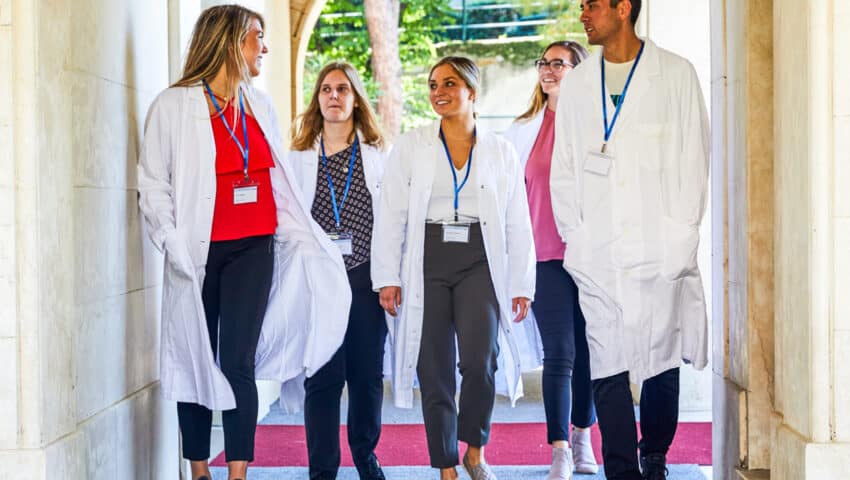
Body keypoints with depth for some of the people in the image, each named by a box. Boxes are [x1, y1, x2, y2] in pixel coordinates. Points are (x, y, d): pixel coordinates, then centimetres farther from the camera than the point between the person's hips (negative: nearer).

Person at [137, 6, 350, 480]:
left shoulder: (261, 106, 11)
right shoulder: (174, 105, -3)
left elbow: (278, 182, 16)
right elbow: (153, 184, -4)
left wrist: (306, 239, 7)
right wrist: (175, 245, -15)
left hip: (254, 249, 3)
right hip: (201, 252, -3)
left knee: (240, 363, -3)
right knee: (198, 361, 5)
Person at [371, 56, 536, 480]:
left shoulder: (501, 151, 9)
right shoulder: (410, 147, 6)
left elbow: (518, 225, 9)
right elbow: (391, 216, 3)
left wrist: (522, 285, 5)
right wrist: (387, 278, -4)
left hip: (479, 264, 0)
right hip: (427, 264, 1)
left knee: (479, 362, -17)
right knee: (435, 371, 2)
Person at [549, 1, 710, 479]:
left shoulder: (676, 75, 4)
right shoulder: (576, 84, 13)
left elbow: (693, 163, 2)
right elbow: (564, 170, 14)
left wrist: (680, 240, -5)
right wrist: (575, 238, 4)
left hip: (660, 251, -2)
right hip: (597, 256, 2)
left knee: (662, 362, 3)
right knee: (607, 367, -1)